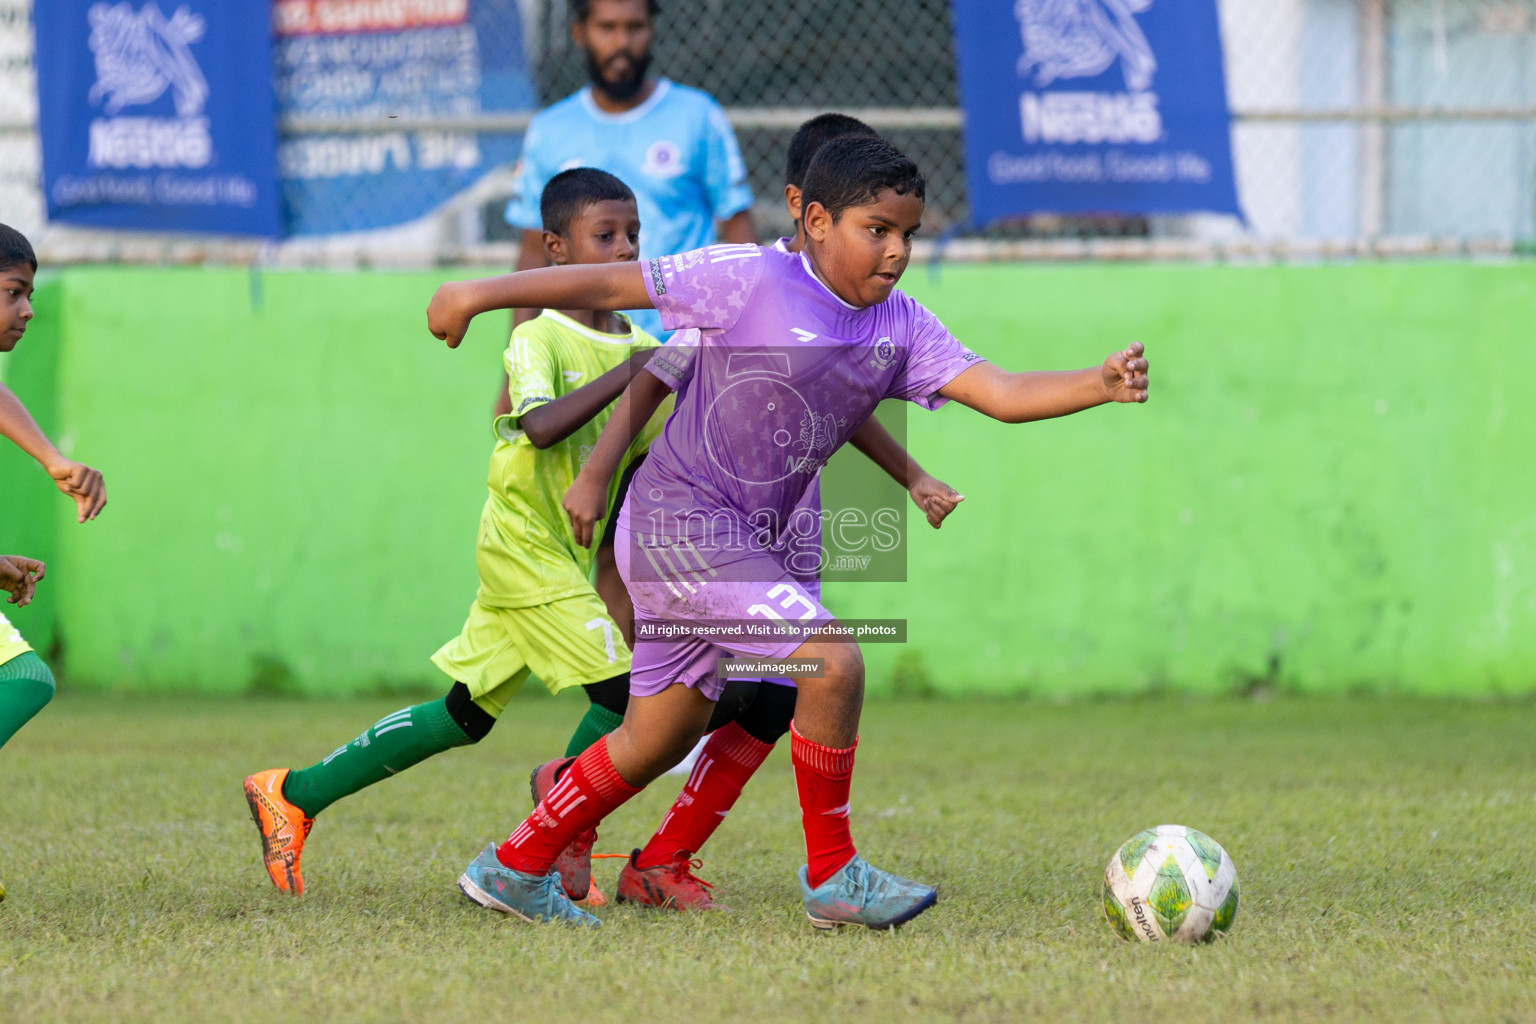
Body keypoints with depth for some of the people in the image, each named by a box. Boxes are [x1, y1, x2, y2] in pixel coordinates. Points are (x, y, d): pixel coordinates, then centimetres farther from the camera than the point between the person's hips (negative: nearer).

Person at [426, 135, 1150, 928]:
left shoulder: (902, 330, 3)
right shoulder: (751, 281, -14)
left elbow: (1001, 394, -7)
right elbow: (609, 285, -9)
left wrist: (1100, 385, -24)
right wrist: (483, 294, -7)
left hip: (740, 540, 8)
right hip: (679, 523, -8)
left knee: (663, 733, 16)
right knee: (833, 662, -18)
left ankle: (515, 869, 31)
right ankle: (832, 876, -5)